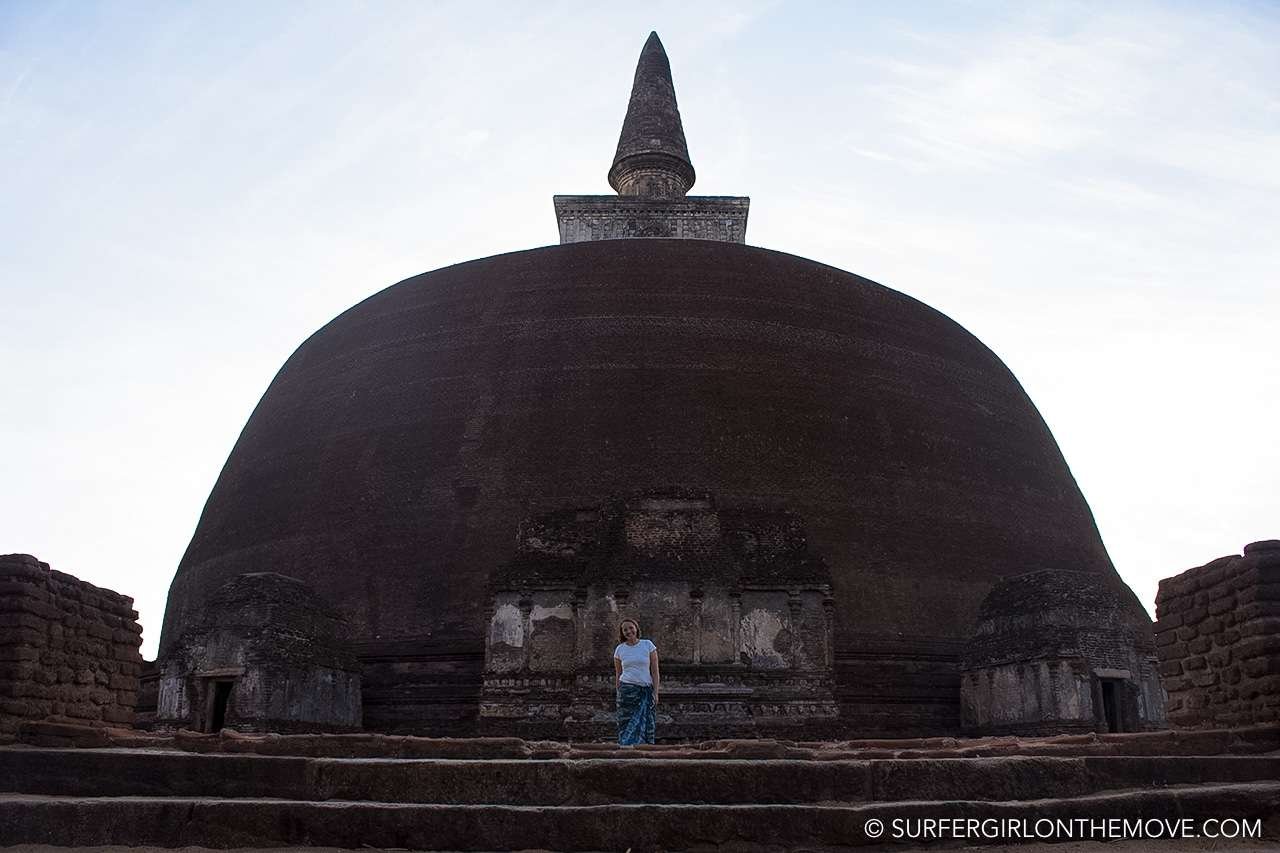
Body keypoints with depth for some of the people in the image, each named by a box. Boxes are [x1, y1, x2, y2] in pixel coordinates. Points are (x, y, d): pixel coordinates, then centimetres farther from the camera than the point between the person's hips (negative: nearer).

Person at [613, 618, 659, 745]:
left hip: (646, 690, 0)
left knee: (645, 724, -1)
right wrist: (619, 694, 10)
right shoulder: (619, 649, 5)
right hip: (627, 690, 0)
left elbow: (655, 671, 1)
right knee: (628, 723, -4)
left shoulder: (648, 645, 1)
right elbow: (618, 674, 13)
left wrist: (655, 693, -5)